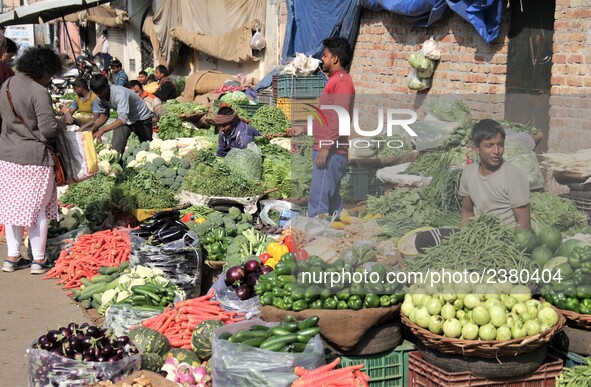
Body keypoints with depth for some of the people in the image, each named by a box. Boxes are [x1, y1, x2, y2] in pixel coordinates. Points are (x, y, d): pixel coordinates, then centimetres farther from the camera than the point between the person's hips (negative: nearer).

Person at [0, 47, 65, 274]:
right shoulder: (39, 92, -17)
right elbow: (48, 128, -19)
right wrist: (59, 127, 0)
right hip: (34, 156, -7)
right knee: (38, 207, 4)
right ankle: (38, 260, 11)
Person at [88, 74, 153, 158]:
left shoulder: (120, 93, -37)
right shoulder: (100, 97, -13)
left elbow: (123, 118, -47)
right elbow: (104, 114, 4)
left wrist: (102, 130, -55)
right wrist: (94, 127, -15)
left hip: (141, 119, -6)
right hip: (124, 119, 6)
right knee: (116, 148, -9)